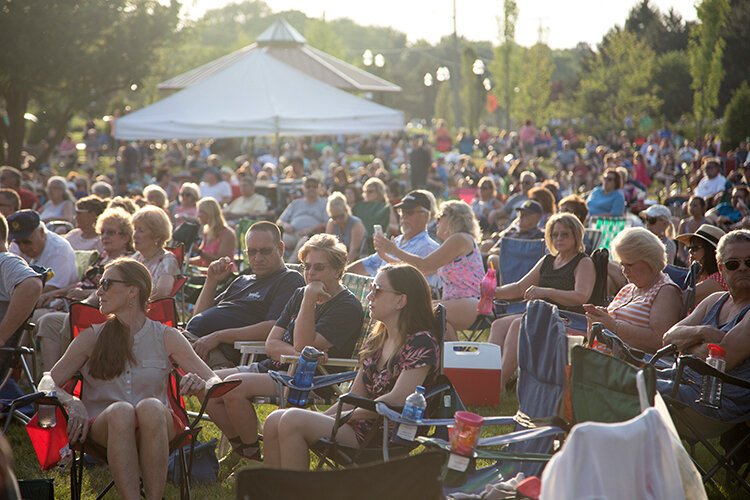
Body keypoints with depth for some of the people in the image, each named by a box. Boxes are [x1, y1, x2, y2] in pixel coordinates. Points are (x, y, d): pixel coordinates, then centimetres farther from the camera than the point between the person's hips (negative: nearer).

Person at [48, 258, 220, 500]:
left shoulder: (166, 338, 9)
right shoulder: (91, 338, 11)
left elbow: (214, 381, 7)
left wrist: (201, 386, -18)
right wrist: (72, 403, -12)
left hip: (156, 428, 0)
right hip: (102, 428, 0)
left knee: (150, 407, -35)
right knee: (120, 410, -35)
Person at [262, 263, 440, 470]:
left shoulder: (421, 342, -10)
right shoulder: (376, 340, 16)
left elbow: (396, 400, -19)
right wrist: (320, 419, 1)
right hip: (360, 428, 9)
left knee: (292, 420, -21)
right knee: (274, 421, -6)